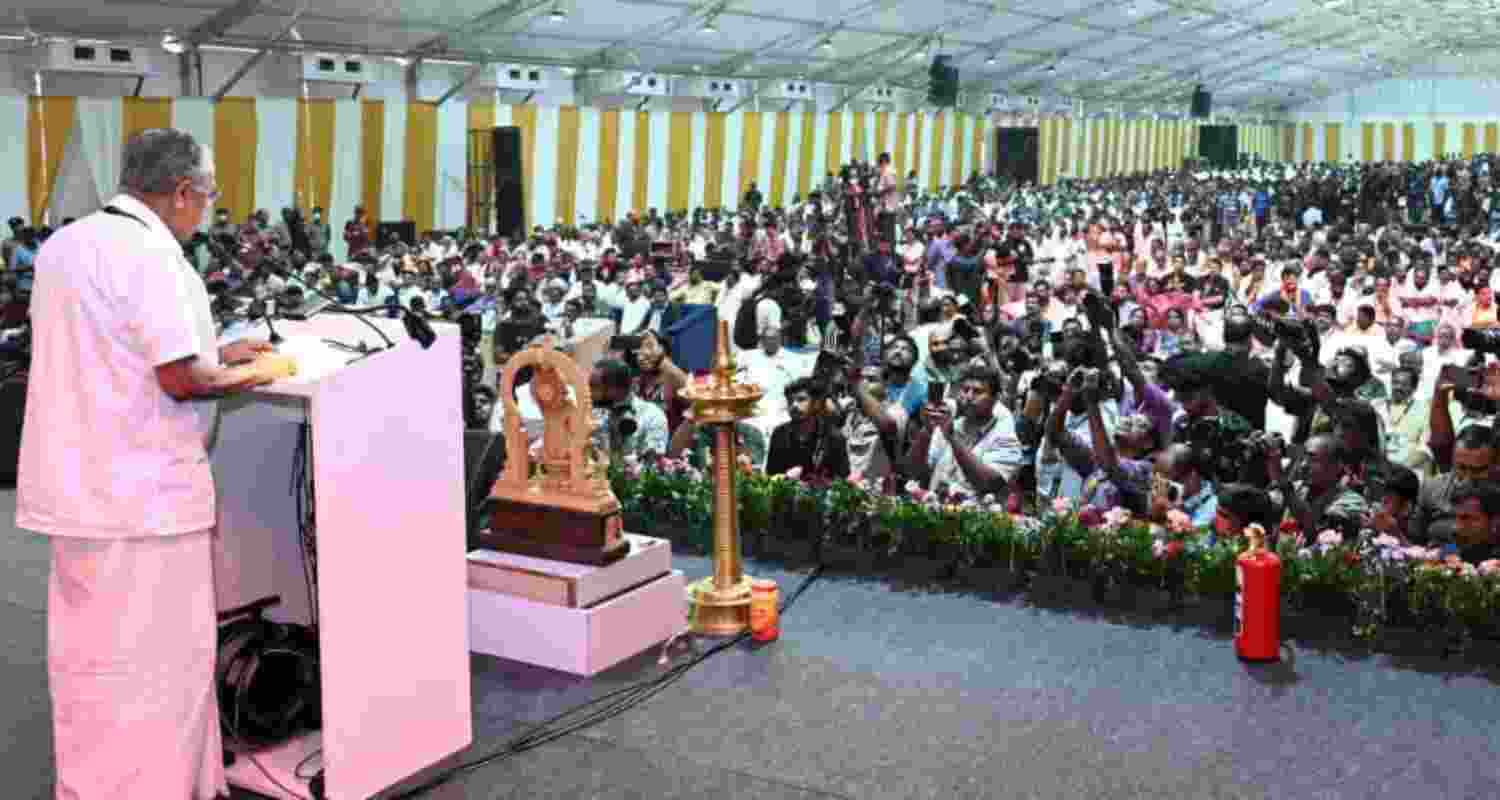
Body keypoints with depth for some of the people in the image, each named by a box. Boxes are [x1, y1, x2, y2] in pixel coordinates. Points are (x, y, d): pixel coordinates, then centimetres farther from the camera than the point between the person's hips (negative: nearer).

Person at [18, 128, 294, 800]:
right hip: (144, 494, -9)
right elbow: (181, 380, -21)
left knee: (86, 655, 19)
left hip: (74, 486, 9)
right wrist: (252, 374, -4)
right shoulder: (150, 255, -18)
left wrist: (215, 353, 17)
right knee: (157, 659, 2)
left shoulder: (64, 244, 11)